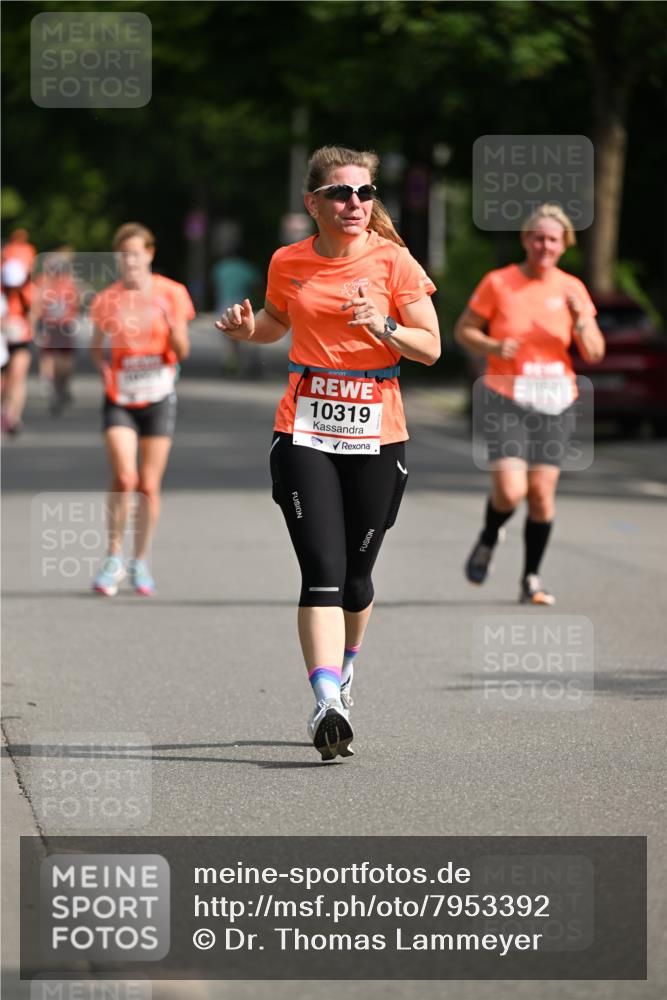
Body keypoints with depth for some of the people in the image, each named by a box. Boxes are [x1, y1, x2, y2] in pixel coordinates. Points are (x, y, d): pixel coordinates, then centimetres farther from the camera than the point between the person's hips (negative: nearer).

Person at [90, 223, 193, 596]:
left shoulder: (171, 294, -2)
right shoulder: (106, 300, 0)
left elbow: (182, 352, -1)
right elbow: (98, 347, 12)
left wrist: (174, 328, -20)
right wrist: (103, 367, -9)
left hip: (159, 398, 0)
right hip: (119, 399, 0)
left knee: (149, 485, 1)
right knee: (124, 478, -16)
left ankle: (141, 562, 17)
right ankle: (114, 559, -1)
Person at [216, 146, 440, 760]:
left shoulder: (393, 261, -2)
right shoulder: (288, 263, 5)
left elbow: (431, 347, -2)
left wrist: (382, 326, -21)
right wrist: (246, 328, 2)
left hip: (377, 435, 0)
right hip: (305, 433, 0)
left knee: (355, 574, 8)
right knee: (323, 571, -15)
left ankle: (343, 667, 38)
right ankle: (328, 705, -24)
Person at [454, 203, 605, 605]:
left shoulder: (572, 289, 4)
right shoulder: (498, 283, -3)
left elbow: (594, 353, 3)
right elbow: (464, 329, 5)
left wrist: (580, 319, -16)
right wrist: (492, 347, -14)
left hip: (555, 404, 2)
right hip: (506, 400, -2)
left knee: (542, 493, -2)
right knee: (510, 490, -15)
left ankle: (532, 579, 13)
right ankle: (489, 540, 19)